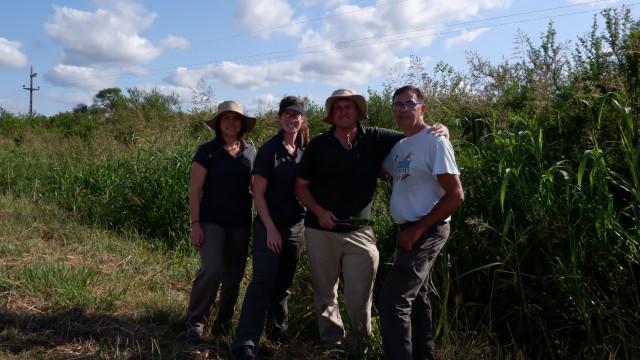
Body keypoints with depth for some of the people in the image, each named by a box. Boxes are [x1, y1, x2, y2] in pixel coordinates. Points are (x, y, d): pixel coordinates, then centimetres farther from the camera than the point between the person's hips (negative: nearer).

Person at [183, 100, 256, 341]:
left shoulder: (250, 151, 5)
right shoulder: (207, 151, -6)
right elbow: (195, 190, -6)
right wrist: (195, 224, -12)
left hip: (241, 223, 4)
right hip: (212, 221, -4)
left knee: (234, 275, 9)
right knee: (211, 270, -17)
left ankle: (224, 321, 25)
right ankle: (195, 321, 3)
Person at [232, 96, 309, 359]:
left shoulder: (307, 150, 4)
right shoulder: (269, 149, -9)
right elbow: (258, 193, -10)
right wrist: (271, 228, -14)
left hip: (297, 226, 4)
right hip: (270, 225, -4)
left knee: (284, 283, 14)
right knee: (263, 281, -10)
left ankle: (278, 328, 31)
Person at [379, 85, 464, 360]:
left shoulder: (435, 142, -14)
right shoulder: (400, 146, 10)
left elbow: (455, 195, -19)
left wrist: (418, 229, -20)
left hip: (427, 231, -9)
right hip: (411, 230, 9)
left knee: (393, 300, -10)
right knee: (415, 297, 18)